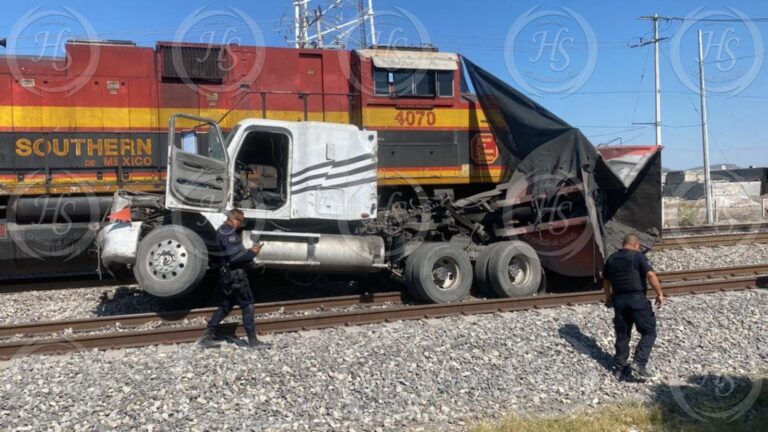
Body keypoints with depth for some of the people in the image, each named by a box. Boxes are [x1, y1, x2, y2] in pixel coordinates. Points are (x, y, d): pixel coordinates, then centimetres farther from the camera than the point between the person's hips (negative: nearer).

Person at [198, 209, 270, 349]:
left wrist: (248, 252, 8)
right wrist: (251, 253, -13)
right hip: (235, 274, -10)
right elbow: (235, 256, -26)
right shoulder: (229, 233, -18)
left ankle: (207, 336, 18)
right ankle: (253, 340, 5)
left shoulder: (222, 231, 16)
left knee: (226, 305, 17)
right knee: (247, 305, -2)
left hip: (227, 274, 10)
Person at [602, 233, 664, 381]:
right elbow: (651, 275, -17)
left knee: (622, 335, 14)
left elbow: (606, 281, 21)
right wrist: (659, 293, -8)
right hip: (637, 299, -6)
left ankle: (619, 368, 19)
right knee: (649, 332, 4)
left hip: (619, 300, 6)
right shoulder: (637, 256, -5)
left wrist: (608, 297, 36)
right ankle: (639, 363, -7)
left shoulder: (611, 259, 12)